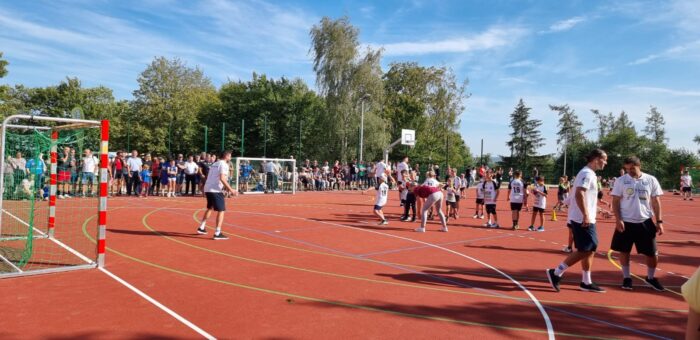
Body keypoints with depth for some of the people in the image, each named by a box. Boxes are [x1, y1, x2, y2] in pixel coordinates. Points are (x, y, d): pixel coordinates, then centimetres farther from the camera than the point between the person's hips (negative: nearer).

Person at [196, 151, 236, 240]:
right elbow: (222, 178, -20)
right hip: (216, 190, -9)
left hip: (207, 189, 9)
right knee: (221, 210, -4)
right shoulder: (224, 165, -8)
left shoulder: (214, 164, 19)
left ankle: (201, 228, 33)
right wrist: (230, 189, -19)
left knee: (210, 208, 27)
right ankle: (217, 233, -8)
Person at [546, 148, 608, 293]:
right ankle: (556, 273, -2)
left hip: (587, 219, 10)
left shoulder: (589, 173, 17)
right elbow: (579, 194, -24)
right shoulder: (587, 173, -14)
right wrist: (586, 215, -27)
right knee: (584, 250, -7)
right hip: (583, 219, -10)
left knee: (590, 250, 12)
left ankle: (586, 282, 18)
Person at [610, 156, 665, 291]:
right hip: (626, 222, -1)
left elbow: (656, 202, 4)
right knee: (624, 250, 5)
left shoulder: (651, 180, 0)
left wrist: (659, 221, -1)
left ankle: (650, 278, 28)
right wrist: (618, 220, -12)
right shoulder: (621, 181, -3)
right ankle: (626, 278, 21)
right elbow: (615, 201, -2)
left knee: (652, 253, 6)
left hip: (645, 222, 1)